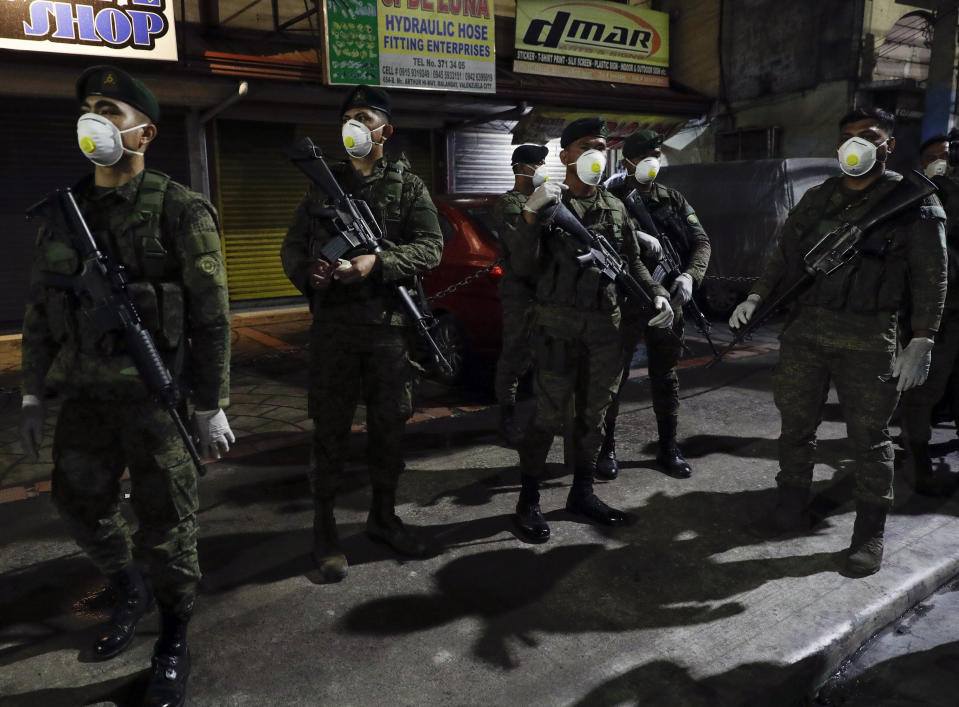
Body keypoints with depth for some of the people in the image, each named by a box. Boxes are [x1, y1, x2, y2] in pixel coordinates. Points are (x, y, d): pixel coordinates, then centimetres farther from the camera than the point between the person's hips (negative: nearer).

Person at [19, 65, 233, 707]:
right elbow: (39, 308, 14)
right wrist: (34, 395, 13)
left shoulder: (180, 211, -8)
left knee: (165, 525, 2)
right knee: (81, 507, 16)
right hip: (85, 393, 6)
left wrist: (212, 407, -10)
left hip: (156, 394, -6)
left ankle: (174, 642, 24)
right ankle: (130, 594, 44)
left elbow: (211, 315, -9)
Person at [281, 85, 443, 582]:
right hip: (332, 323, 1)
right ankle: (323, 528, 13)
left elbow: (430, 247, -4)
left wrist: (378, 264, -20)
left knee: (389, 423, 8)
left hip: (390, 322, 0)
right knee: (330, 427, 2)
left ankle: (383, 517, 25)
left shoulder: (408, 185, 8)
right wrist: (308, 274, -9)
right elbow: (292, 247, 13)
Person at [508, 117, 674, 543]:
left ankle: (582, 494, 27)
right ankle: (528, 501, 9)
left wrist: (657, 295, 0)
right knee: (548, 415, -4)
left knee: (593, 414, 12)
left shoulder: (615, 208, 12)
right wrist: (531, 217, -21)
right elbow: (523, 267, -9)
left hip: (605, 326, 5)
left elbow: (633, 262, 17)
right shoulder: (548, 204, -1)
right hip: (557, 326, -5)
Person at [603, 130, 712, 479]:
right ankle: (606, 446, 16)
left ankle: (668, 447, 24)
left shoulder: (673, 199, 11)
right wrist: (637, 237, -31)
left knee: (666, 377, 12)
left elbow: (701, 241, 5)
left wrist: (690, 275, -13)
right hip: (623, 302, -4)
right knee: (614, 375, 3)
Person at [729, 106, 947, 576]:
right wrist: (756, 298, 3)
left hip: (867, 341, -4)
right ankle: (791, 510, 26)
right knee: (795, 426, 11)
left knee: (868, 438, 2)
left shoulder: (914, 202, 0)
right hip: (804, 331, 4)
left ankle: (869, 534, 16)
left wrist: (921, 342, -10)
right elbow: (783, 255, 17)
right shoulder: (817, 199, 13)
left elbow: (931, 278, -2)